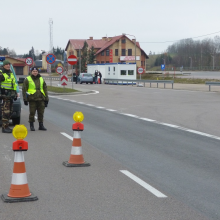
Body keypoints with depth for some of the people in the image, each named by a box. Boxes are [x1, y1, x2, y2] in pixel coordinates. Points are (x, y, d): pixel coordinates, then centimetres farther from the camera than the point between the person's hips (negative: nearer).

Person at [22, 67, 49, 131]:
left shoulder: (41, 79, 15)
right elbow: (24, 90, 1)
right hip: (32, 99, -3)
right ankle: (31, 125, 10)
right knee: (32, 113, -1)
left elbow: (45, 89, 17)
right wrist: (25, 99, -6)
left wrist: (46, 99, 12)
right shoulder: (27, 79, 3)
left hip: (41, 99, 3)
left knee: (41, 113, 5)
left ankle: (41, 125, 13)